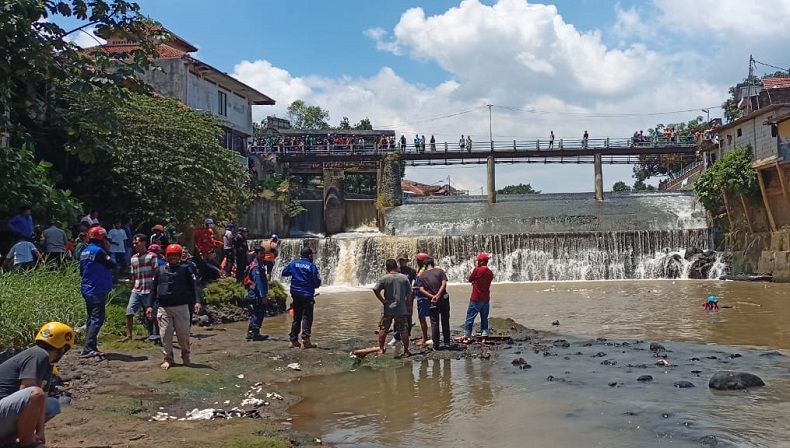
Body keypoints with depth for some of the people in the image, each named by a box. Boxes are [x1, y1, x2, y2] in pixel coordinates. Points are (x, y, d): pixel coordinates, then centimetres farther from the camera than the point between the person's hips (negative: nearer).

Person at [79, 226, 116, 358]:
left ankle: (91, 347, 20)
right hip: (98, 291, -9)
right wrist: (108, 255, 2)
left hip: (86, 290, 9)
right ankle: (88, 349, -15)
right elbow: (112, 265, -12)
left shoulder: (84, 252, 12)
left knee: (91, 319, 15)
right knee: (97, 319, -9)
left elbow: (81, 272, 19)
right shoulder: (98, 251, -16)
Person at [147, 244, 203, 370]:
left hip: (181, 307, -2)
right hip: (163, 308, 2)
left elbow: (194, 285, -6)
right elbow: (153, 288, 13)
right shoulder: (159, 270, 10)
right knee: (165, 334, 1)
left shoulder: (186, 268, 2)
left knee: (183, 334, 2)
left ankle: (185, 357, 22)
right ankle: (168, 359, 12)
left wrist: (197, 301, -19)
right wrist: (149, 305, 5)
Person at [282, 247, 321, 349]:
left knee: (296, 317, 14)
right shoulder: (312, 266, -9)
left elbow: (284, 273, 14)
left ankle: (293, 340, 15)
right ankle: (305, 340, -12)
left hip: (296, 294, 5)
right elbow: (317, 282, -10)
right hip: (307, 295, -5)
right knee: (307, 318, -3)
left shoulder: (294, 263, 3)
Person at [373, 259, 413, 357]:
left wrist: (382, 300, -7)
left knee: (383, 329, 12)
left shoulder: (384, 278, -6)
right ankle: (406, 351, 12)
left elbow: (375, 289, -16)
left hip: (388, 309, -1)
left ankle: (381, 349, 15)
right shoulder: (404, 278, 0)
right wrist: (409, 307, 11)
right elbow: (409, 294, 2)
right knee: (403, 330, 7)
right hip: (401, 309, 1)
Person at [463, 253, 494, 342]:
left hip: (476, 299, -6)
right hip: (486, 299, 6)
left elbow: (470, 279, -1)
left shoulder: (477, 270, -13)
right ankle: (484, 336, 8)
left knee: (470, 318, 1)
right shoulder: (490, 273, 6)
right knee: (484, 319, 12)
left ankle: (467, 337, 0)